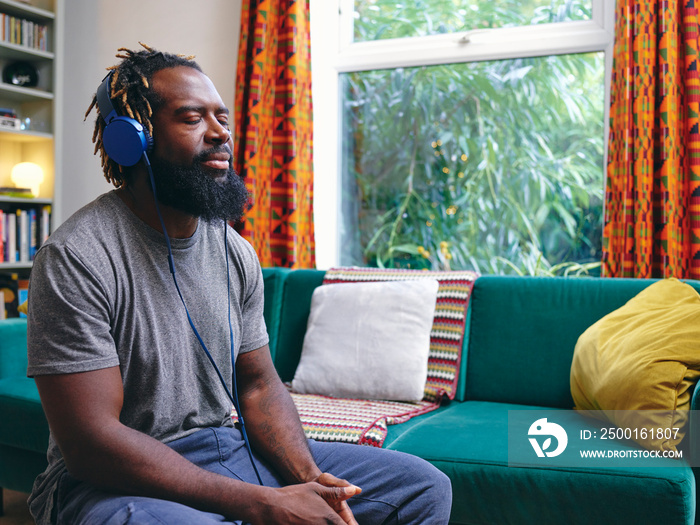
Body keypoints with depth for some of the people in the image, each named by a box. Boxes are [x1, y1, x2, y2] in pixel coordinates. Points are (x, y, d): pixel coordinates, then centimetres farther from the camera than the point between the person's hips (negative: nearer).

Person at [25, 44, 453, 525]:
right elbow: (89, 442, -21)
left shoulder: (237, 253, 6)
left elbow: (259, 385, 10)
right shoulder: (75, 257, -16)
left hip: (228, 449, 6)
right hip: (118, 480, -6)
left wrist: (309, 479, -10)